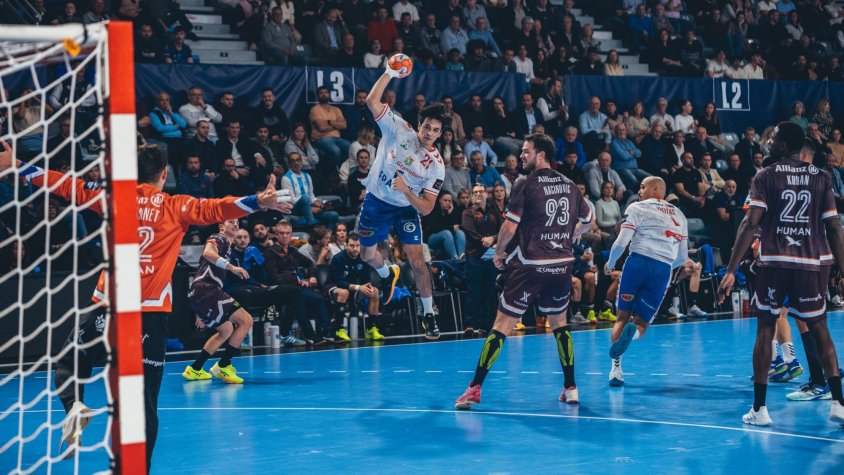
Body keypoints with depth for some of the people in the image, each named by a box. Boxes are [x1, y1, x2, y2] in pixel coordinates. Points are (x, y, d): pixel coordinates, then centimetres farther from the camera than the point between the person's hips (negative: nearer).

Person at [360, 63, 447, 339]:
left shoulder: (436, 165, -17)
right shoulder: (398, 130, -15)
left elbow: (427, 208, -18)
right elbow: (372, 101, -22)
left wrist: (406, 191, -34)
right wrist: (390, 73, -29)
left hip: (407, 207, -1)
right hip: (377, 201, 2)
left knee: (417, 261, -12)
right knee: (368, 255, 12)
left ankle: (429, 314, 2)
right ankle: (388, 275, 49)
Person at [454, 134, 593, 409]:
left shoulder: (526, 185, -7)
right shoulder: (569, 185, 9)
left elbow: (510, 226, -10)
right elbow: (587, 221, 22)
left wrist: (499, 252, 6)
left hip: (530, 266, -5)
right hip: (563, 264, 5)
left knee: (502, 325, -3)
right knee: (559, 323, 21)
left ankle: (475, 388, -6)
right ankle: (571, 389, 19)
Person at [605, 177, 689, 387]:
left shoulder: (637, 208, 9)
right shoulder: (679, 215, 24)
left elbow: (621, 242, -1)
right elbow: (682, 257, 22)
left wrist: (610, 264, 16)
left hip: (639, 261, -3)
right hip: (663, 270, 3)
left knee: (622, 316, 10)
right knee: (642, 322, 9)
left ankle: (616, 368, -4)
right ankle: (633, 331, -29)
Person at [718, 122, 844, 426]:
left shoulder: (766, 177, -1)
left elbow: (750, 224, -9)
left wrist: (731, 270, -9)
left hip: (774, 263, -2)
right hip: (812, 264, 2)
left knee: (765, 330, 8)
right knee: (819, 330, 14)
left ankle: (759, 409, 5)